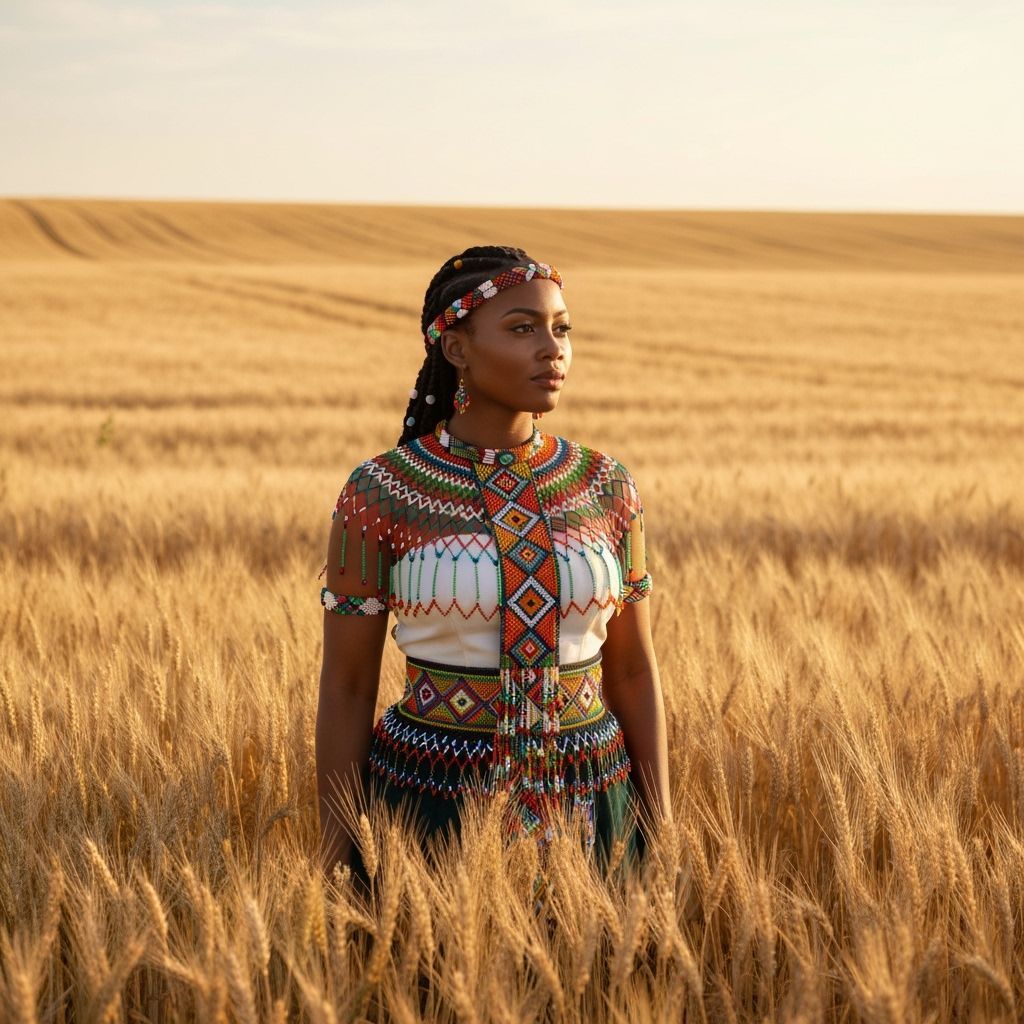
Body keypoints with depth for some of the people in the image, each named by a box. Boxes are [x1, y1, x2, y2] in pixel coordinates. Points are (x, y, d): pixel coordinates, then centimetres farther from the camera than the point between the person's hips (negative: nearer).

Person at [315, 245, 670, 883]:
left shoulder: (606, 489, 0)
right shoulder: (378, 495, -8)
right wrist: (336, 863, -4)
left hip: (585, 810, 3)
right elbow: (346, 690, -4)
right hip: (430, 809, -2)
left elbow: (634, 672, 6)